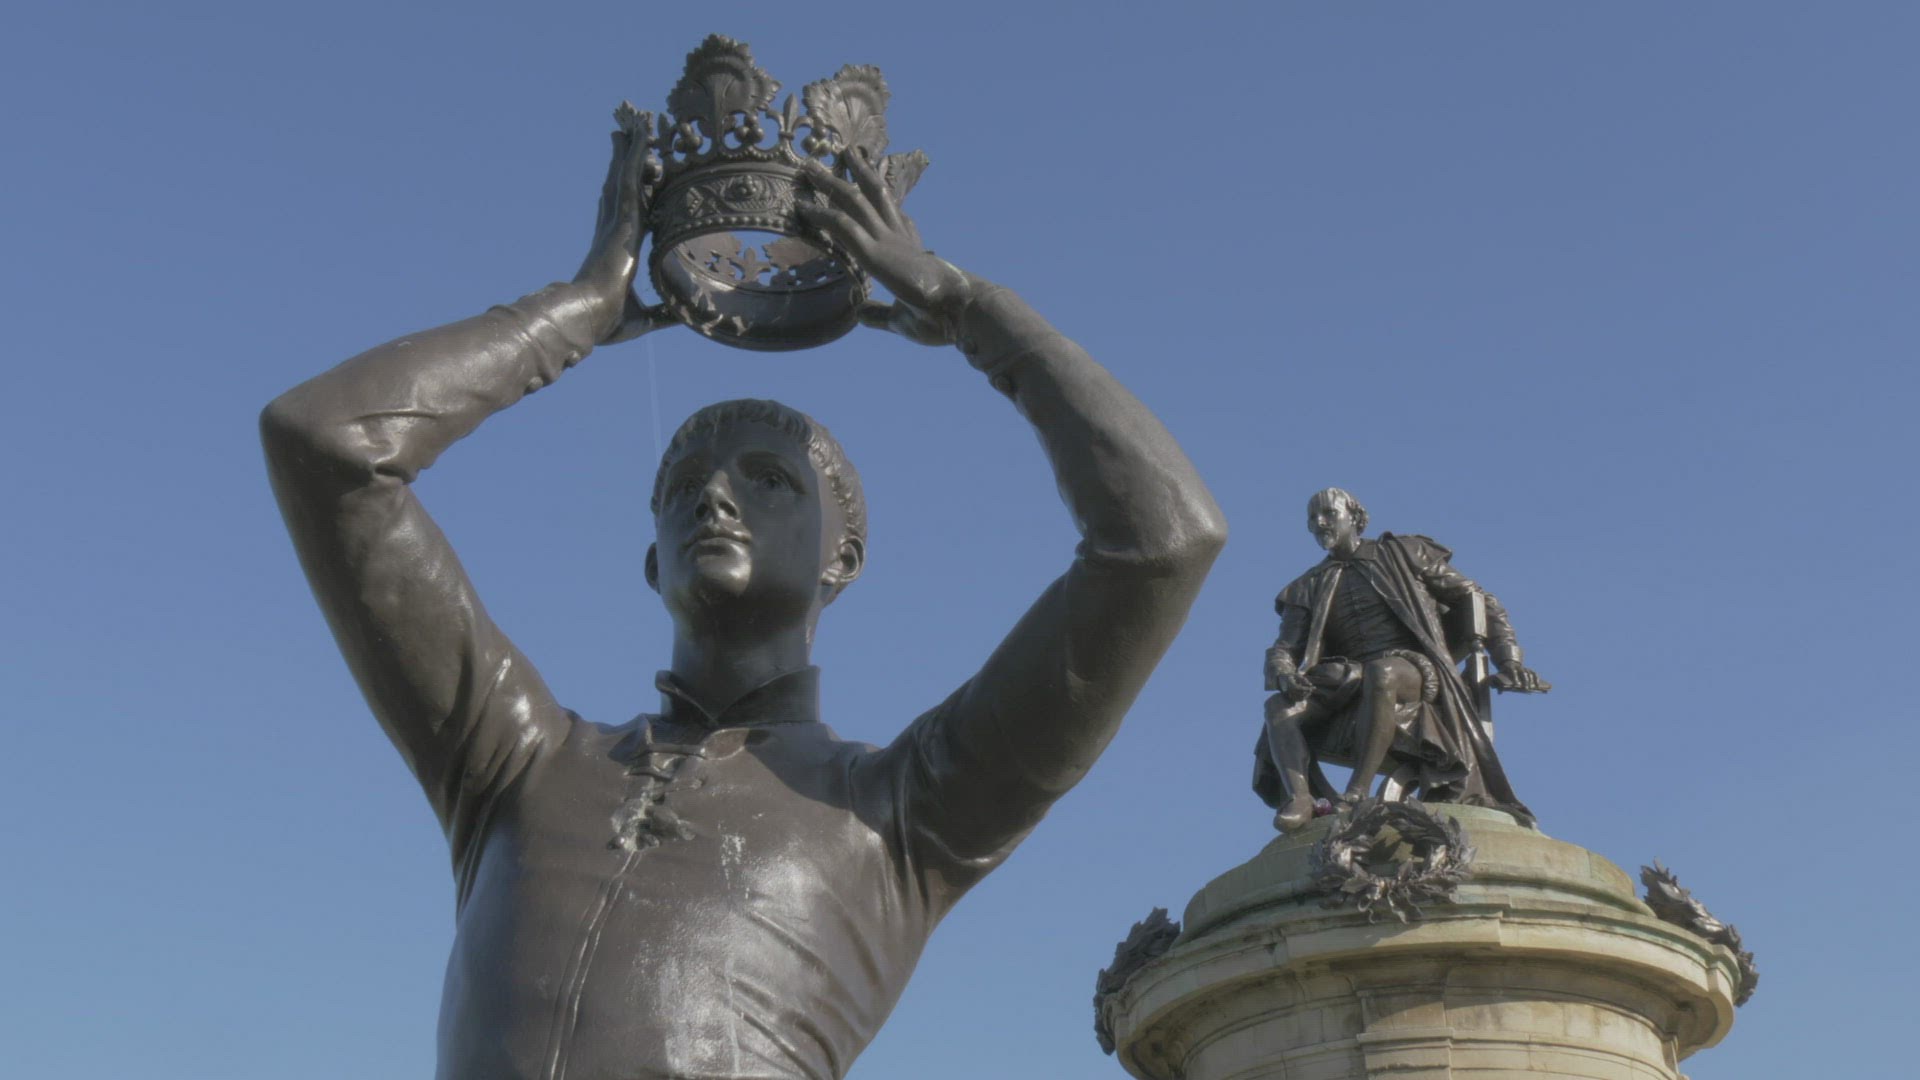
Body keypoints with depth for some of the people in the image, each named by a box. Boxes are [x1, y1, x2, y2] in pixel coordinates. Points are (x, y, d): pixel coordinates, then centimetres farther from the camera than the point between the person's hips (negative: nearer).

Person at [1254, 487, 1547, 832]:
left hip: (1416, 670, -4)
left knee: (1381, 674, -40)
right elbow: (1283, 649, 10)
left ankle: (1356, 795, -41)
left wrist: (1509, 662, 0)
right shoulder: (1311, 589, 22)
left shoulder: (1404, 554, 15)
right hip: (1350, 684, 4)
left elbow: (1482, 602, 15)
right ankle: (1297, 798, -43)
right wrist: (1283, 674, -16)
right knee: (1279, 705, -24)